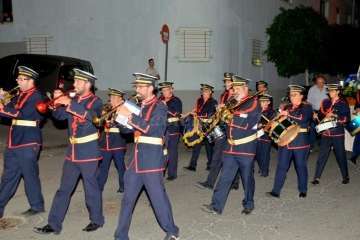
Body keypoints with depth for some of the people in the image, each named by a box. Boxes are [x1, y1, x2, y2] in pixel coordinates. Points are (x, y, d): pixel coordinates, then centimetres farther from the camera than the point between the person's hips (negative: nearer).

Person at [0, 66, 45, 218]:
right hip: (14, 142, 8)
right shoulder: (19, 95, 16)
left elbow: (22, 114, -22)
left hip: (28, 143, -8)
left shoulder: (36, 96, -10)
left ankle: (37, 206, 17)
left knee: (30, 175, 2)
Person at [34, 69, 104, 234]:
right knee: (64, 189, 8)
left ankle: (96, 220, 22)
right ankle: (54, 224, 14)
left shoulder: (95, 101, -7)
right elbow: (59, 115, 6)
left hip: (88, 151, -6)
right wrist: (58, 102, -11)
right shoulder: (73, 100, 11)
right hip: (72, 151, 6)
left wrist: (71, 104, -36)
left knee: (91, 187, 5)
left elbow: (91, 115, -27)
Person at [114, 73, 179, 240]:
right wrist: (121, 117, -3)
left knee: (158, 198, 1)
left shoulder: (160, 107, -8)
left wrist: (130, 116, -24)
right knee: (127, 198, 10)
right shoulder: (138, 106, 13)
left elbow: (150, 128, -22)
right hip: (136, 159, 7)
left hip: (152, 160, -7)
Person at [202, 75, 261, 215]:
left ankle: (248, 205, 26)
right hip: (231, 147, 5)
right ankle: (216, 206, 4)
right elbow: (228, 121, 19)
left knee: (247, 178, 8)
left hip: (246, 149, -5)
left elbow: (247, 124, -15)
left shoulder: (253, 103, -6)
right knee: (224, 177, 3)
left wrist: (230, 117, -12)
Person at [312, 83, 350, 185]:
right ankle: (317, 178, 8)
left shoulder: (343, 104, -4)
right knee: (322, 156, 3)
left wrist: (334, 116, -20)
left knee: (341, 156, 7)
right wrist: (325, 117, -9)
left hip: (338, 134, -3)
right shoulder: (325, 102, 8)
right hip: (326, 133, 3)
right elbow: (320, 115, 12)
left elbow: (347, 118, -9)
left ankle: (345, 177, 25)